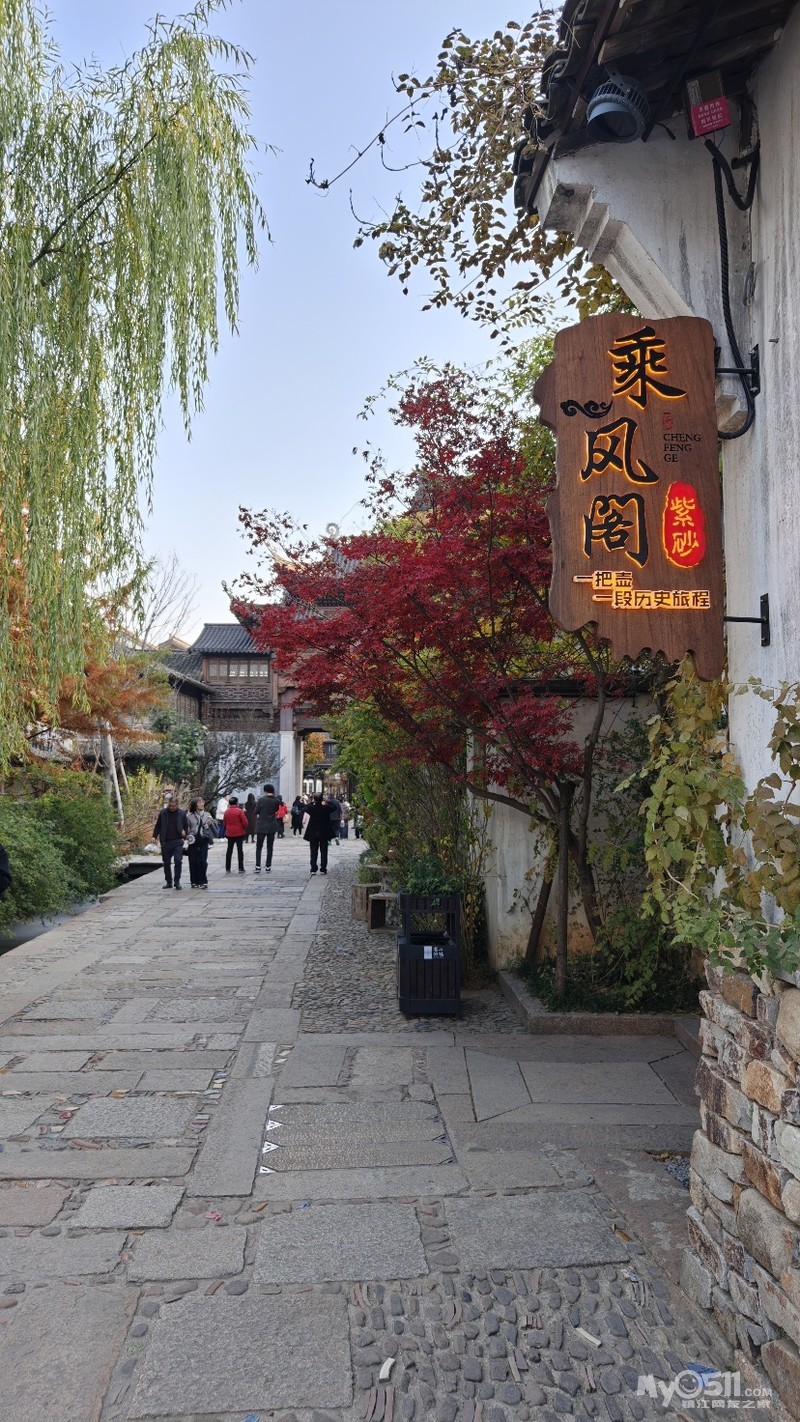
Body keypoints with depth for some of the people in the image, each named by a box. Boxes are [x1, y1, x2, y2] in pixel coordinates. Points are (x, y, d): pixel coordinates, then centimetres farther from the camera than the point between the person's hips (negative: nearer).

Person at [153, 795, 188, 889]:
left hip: (177, 842, -2)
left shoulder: (182, 813, 0)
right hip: (165, 842, 2)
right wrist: (154, 836, 0)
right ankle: (169, 882, 19)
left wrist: (184, 836, -4)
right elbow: (158, 825, 10)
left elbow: (186, 826, 9)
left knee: (178, 861, -12)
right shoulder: (163, 813, 3)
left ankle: (177, 881, -1)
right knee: (166, 863, 8)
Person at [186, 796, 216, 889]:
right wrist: (187, 841, 1)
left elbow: (213, 828, 11)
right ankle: (194, 882, 12)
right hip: (193, 841, -1)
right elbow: (187, 829, 5)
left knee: (203, 861, -4)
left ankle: (203, 881, 3)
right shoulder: (189, 816, 2)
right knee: (193, 862, 2)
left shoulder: (207, 814, 8)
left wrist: (209, 824, -11)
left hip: (203, 840, 1)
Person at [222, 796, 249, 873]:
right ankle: (241, 868, 1)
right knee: (239, 850, 2)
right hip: (239, 833, -3)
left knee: (229, 850, 9)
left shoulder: (226, 812, 2)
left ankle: (227, 869, 9)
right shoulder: (239, 811, -11)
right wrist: (245, 830, 7)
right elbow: (245, 822, -11)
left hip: (229, 833, 4)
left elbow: (224, 823, 10)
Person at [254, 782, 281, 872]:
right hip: (272, 827, 2)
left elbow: (256, 812, -5)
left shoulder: (261, 800, -12)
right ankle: (268, 866, 11)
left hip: (261, 826, -2)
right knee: (270, 847, 11)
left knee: (259, 847, 5)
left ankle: (258, 866, -4)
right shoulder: (276, 801, -4)